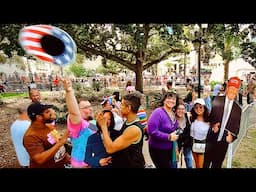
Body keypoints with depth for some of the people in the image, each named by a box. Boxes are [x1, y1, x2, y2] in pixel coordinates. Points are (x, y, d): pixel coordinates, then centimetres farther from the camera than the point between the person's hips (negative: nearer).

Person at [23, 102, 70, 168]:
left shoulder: (48, 125, -3)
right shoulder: (31, 136, -25)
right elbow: (39, 159, -32)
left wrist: (65, 156, 6)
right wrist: (60, 143, -36)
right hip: (45, 166, -6)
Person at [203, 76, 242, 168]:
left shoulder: (238, 108, 4)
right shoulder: (217, 100, -3)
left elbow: (237, 126, 8)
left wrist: (232, 136, -9)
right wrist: (213, 124, -17)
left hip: (223, 143, 2)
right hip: (211, 139, -2)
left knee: (217, 165, 16)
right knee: (205, 163, 9)